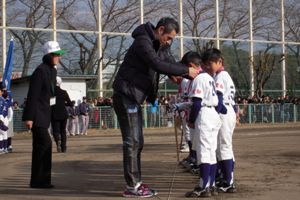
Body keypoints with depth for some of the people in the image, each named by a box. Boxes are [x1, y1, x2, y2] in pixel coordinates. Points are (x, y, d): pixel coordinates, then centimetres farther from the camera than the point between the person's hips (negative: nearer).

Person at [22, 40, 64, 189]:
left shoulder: (52, 70, 13)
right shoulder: (40, 71, -16)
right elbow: (33, 95, -19)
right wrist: (29, 117, -21)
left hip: (44, 114, 10)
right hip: (37, 114, -10)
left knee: (40, 146, 11)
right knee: (45, 143, -10)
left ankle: (39, 180, 17)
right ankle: (38, 180, -4)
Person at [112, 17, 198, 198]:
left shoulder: (161, 46, 11)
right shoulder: (143, 41, -18)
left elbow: (171, 63, 10)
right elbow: (158, 65, -27)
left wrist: (192, 74, -5)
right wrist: (186, 71, -23)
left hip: (134, 97, 10)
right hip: (126, 96, -10)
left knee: (137, 142, 11)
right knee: (132, 142, -8)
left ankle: (136, 183, 17)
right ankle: (131, 187, -3)